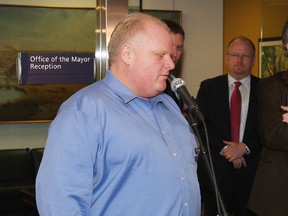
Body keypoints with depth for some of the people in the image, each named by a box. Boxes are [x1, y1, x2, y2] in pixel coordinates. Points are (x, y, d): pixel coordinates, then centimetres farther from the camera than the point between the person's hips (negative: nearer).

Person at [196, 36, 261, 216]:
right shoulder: (208, 87, 6)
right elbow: (200, 123, -2)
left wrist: (246, 147, -14)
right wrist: (224, 149, -12)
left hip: (251, 170, 0)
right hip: (216, 169, 0)